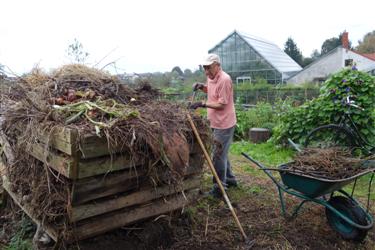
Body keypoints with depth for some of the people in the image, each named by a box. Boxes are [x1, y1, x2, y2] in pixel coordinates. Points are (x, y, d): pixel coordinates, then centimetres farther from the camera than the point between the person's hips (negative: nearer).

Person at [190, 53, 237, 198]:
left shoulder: (224, 80, -21)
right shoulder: (211, 78, 6)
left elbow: (221, 105, -22)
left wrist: (202, 104, -24)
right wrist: (201, 86, 8)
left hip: (224, 124, -9)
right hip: (217, 123, 10)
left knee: (218, 157, -2)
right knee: (222, 154, 20)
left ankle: (219, 189, 11)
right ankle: (229, 179, 36)